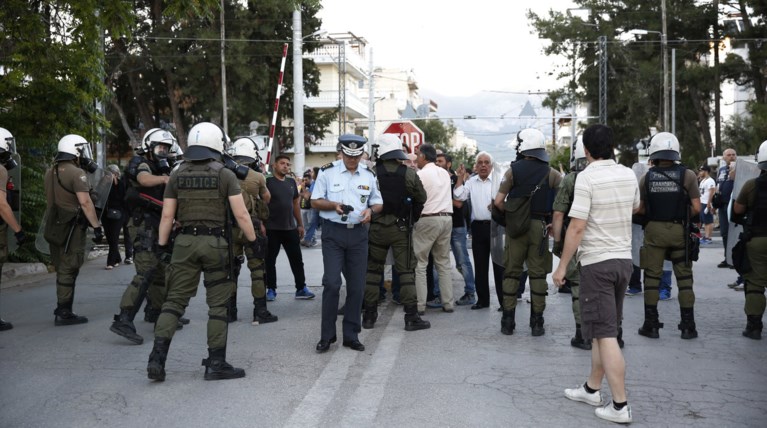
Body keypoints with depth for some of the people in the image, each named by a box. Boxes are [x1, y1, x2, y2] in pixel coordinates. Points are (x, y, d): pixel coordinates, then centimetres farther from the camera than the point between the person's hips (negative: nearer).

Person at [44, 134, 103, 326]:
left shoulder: (51, 172, 13)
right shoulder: (76, 173, -14)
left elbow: (51, 199, 19)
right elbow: (85, 202, -19)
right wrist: (97, 226, -17)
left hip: (54, 225, 9)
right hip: (71, 226, -9)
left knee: (62, 269, 16)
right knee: (68, 270, -3)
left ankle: (62, 310, 24)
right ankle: (64, 313, 0)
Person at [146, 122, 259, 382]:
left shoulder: (177, 175, 5)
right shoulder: (225, 175, -4)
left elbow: (167, 215, 5)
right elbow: (241, 215, -7)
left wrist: (162, 245, 12)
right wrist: (253, 241, 2)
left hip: (185, 242, 3)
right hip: (216, 243, -3)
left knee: (175, 300, 8)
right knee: (217, 305, 5)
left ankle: (157, 358, 1)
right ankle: (216, 363, 10)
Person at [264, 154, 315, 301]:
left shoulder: (291, 182, 11)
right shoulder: (267, 182, -6)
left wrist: (300, 224, 15)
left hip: (290, 228, 5)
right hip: (272, 228, -5)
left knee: (297, 259, 6)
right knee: (270, 260, 4)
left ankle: (301, 288, 14)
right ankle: (271, 289, 14)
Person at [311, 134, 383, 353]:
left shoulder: (368, 176, 9)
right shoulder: (327, 172, -1)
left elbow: (379, 203, 15)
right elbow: (315, 201, 1)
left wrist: (371, 210, -8)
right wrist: (334, 206, -18)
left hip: (358, 233, 4)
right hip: (333, 232, -3)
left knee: (356, 286, 5)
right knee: (331, 283, -9)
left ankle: (351, 335, 16)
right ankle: (326, 335, 4)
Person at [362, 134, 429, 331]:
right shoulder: (409, 174, -6)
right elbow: (421, 198, 4)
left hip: (376, 227, 1)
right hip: (401, 228, 0)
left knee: (373, 270, 12)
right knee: (406, 271, 3)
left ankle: (370, 315, 16)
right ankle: (411, 317, 1)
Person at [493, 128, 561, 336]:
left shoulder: (513, 170, -3)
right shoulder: (550, 173, 0)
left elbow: (498, 201, -8)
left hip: (516, 226, 0)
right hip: (540, 226, 0)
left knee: (511, 272, 8)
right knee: (538, 274, 6)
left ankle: (508, 321, 10)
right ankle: (537, 322, 8)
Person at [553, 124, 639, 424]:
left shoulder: (587, 177, -16)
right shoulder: (628, 175, 5)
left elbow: (577, 227, -20)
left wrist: (562, 266, -13)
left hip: (597, 262, -7)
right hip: (623, 259, 7)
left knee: (605, 335, -4)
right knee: (604, 329, 17)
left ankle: (620, 406, -3)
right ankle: (592, 388, 28)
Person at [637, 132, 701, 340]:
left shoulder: (646, 178, -3)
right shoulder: (687, 175, -7)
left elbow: (639, 209, 0)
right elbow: (696, 207, -7)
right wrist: (682, 215, 12)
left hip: (654, 230, 0)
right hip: (679, 230, 0)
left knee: (652, 277, 8)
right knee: (684, 277, 10)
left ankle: (651, 324, 12)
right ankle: (688, 326, 14)